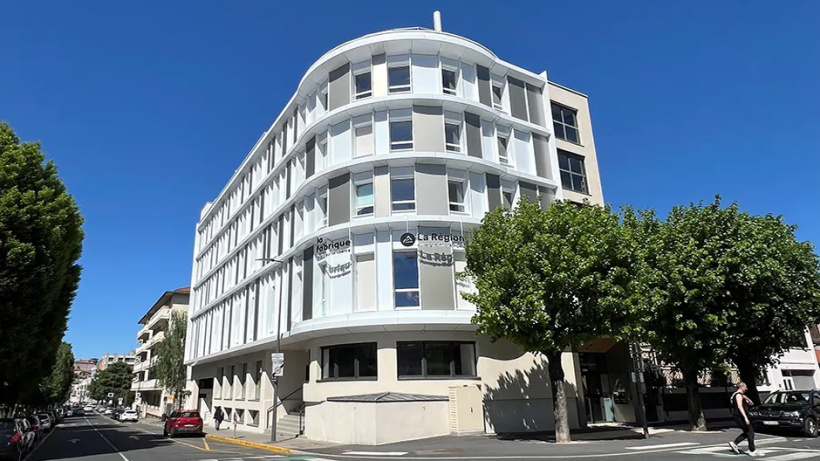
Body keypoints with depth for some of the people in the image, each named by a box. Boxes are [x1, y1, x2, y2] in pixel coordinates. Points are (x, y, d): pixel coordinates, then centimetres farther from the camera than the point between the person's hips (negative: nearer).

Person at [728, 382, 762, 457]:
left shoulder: (741, 395, 21)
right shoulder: (738, 395, -13)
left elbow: (750, 403, 21)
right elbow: (740, 406, -23)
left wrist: (746, 398, 0)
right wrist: (745, 417, -28)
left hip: (740, 417, 10)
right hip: (740, 416, -10)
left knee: (747, 432, 14)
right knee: (750, 432, -8)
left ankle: (734, 443, 12)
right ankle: (752, 451, -7)